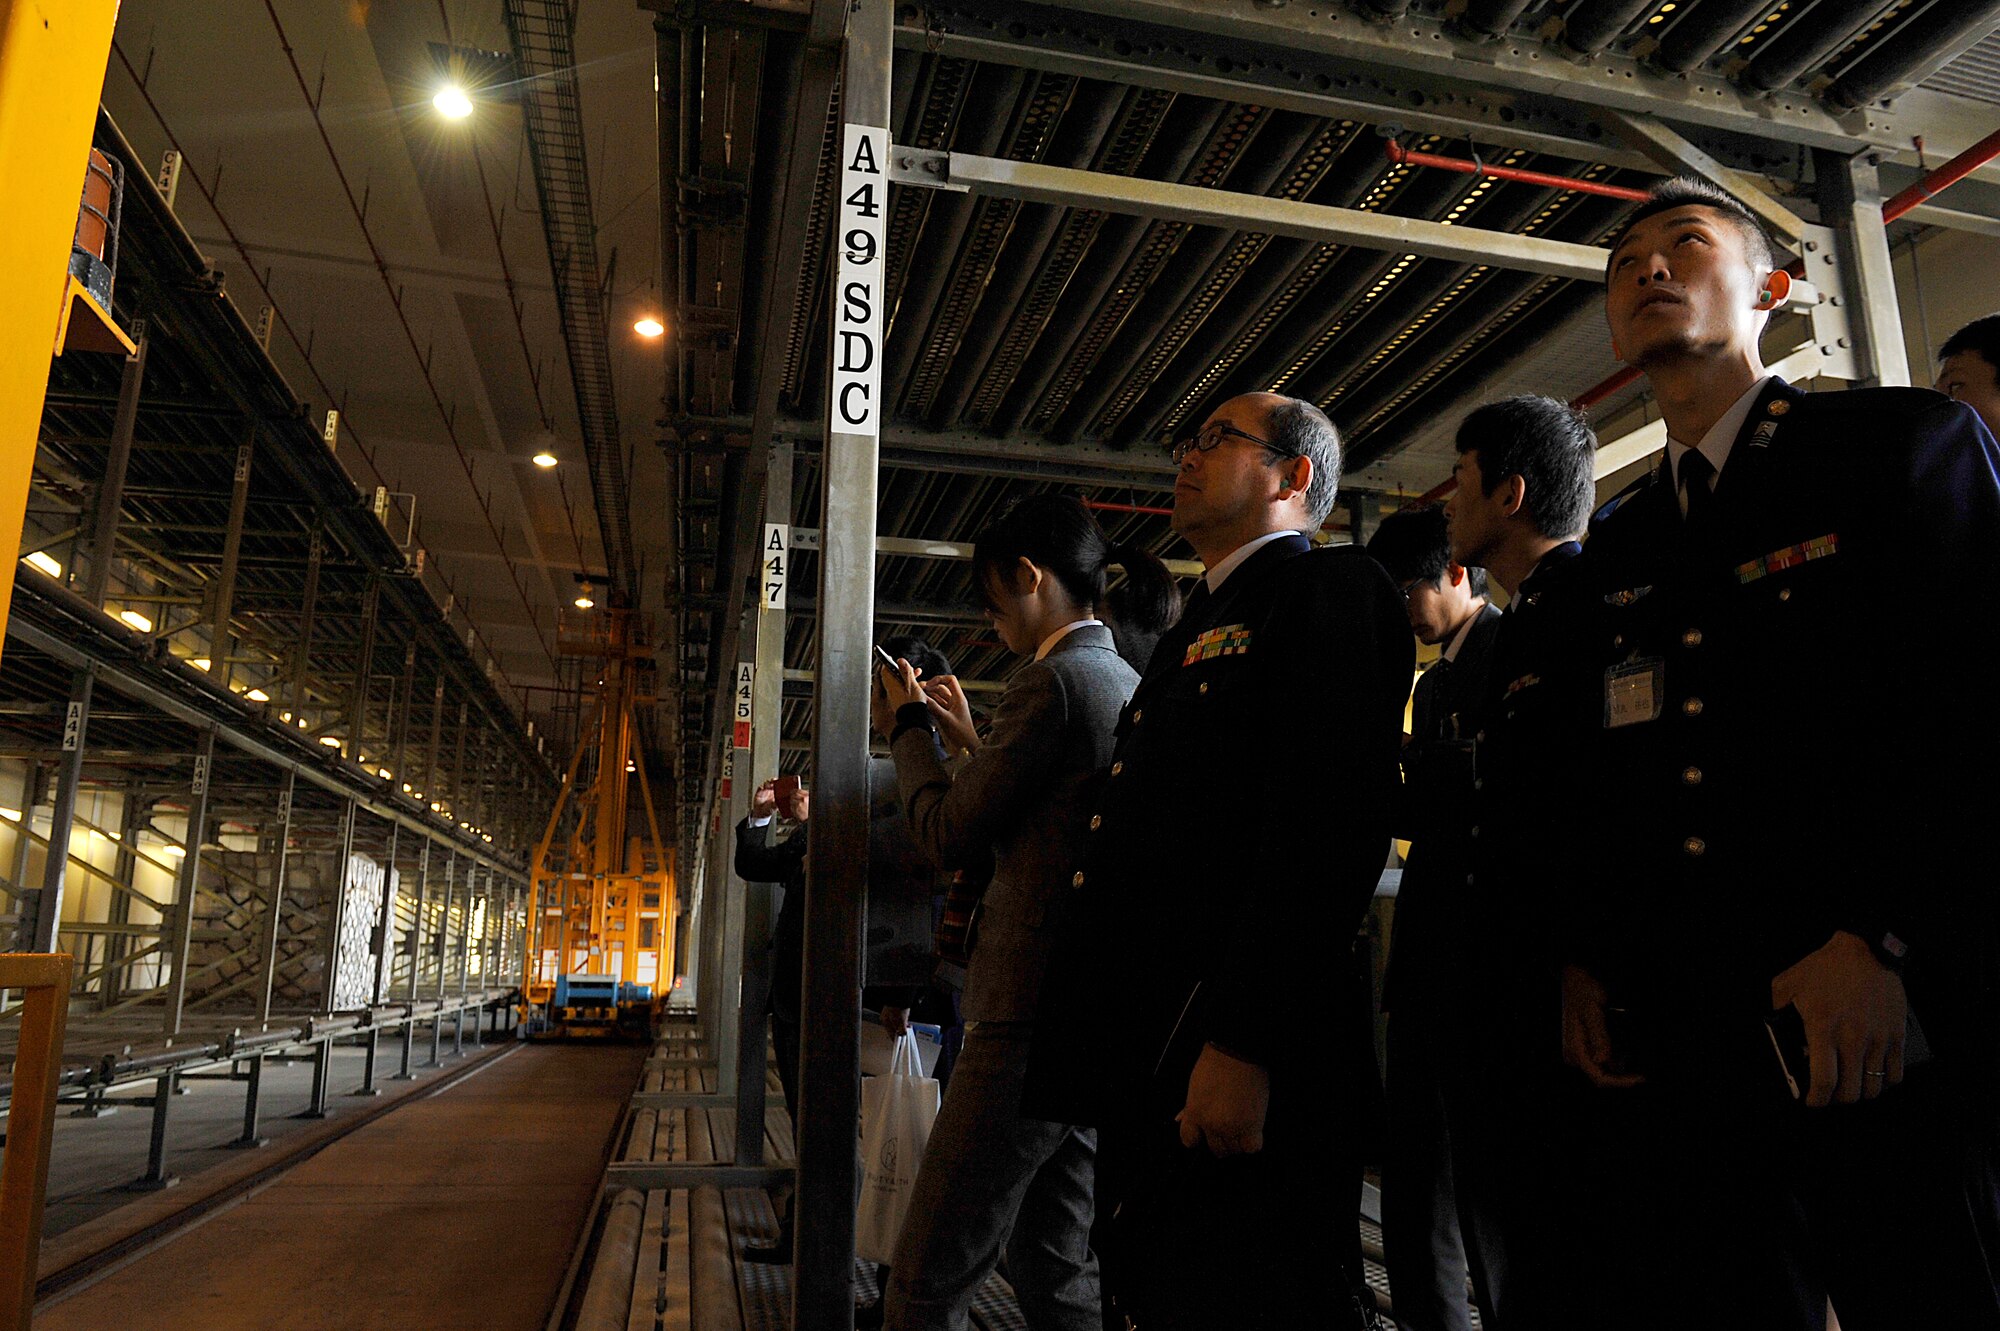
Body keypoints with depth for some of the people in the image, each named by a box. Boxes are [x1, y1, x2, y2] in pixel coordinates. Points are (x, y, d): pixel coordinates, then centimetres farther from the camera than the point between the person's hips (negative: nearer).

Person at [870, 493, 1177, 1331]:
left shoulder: (1054, 678, -13)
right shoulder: (1133, 686, 15)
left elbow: (948, 833, -10)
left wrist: (909, 726, 5)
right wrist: (970, 734, 21)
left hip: (1031, 1017, -10)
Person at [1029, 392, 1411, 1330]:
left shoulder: (1329, 588, -5)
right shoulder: (1198, 629, 24)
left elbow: (1329, 822, -19)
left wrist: (1240, 1046, -25)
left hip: (1239, 1074, -9)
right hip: (1149, 1070, 9)